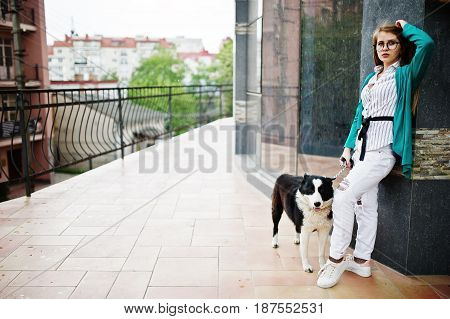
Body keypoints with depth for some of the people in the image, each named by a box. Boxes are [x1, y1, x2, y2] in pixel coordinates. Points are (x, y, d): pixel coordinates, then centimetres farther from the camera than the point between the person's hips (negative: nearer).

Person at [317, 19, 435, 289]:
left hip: (382, 150, -7)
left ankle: (337, 259, -5)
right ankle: (362, 261, 22)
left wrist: (406, 27, -1)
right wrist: (349, 147, 10)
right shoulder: (370, 78, 18)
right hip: (363, 147, 7)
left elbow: (427, 44, -20)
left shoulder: (405, 75, -2)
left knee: (343, 196, -17)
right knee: (365, 204, 11)